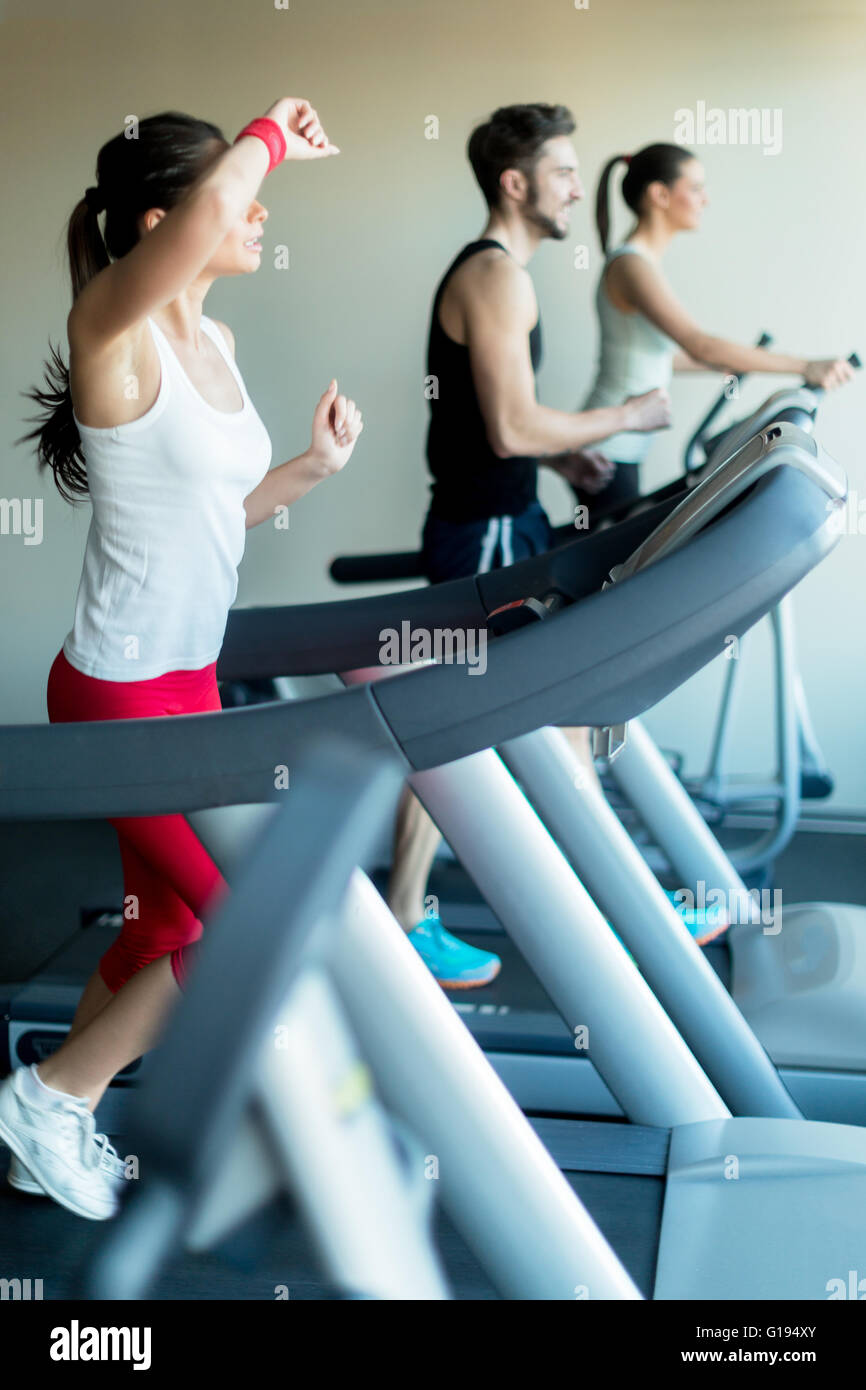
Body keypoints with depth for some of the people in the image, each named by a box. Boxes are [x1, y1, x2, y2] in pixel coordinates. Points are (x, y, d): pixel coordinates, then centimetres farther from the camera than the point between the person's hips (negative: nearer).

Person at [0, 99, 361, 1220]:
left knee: (168, 925, 18)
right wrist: (269, 136, -17)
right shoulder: (112, 327, -17)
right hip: (122, 694, -9)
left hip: (190, 678, 9)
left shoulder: (213, 339, 9)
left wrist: (309, 468, 4)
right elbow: (213, 207, -37)